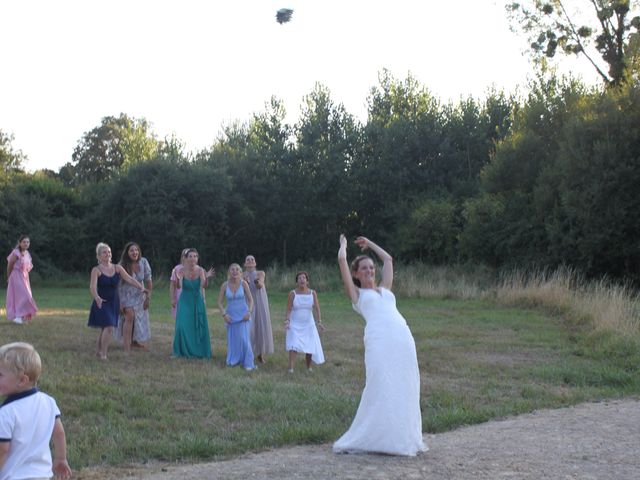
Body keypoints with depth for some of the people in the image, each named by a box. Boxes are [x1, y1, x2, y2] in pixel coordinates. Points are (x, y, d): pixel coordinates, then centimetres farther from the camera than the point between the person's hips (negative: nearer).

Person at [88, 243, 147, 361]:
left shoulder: (117, 268, 3)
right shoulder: (96, 270, -9)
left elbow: (129, 279, -4)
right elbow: (92, 286, -22)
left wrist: (141, 287, -19)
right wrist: (97, 298, -40)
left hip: (114, 302, 5)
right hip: (102, 303, -5)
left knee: (105, 328, 13)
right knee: (109, 327, -17)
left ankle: (99, 351, 30)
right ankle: (103, 354, -5)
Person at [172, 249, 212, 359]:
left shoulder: (200, 270, -13)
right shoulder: (182, 270, -14)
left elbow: (203, 285, -25)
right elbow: (179, 286, -25)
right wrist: (178, 278, -45)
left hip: (198, 300, 1)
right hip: (185, 301, -1)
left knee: (199, 326, 3)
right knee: (184, 325, -7)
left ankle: (198, 350, 19)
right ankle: (185, 350, 9)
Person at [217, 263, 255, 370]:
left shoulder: (243, 283, -8)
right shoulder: (225, 285, -4)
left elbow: (250, 300, -2)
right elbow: (220, 302, 2)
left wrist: (249, 312, -13)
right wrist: (224, 314, -9)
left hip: (243, 315, -2)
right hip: (231, 316, 2)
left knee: (244, 339, -9)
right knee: (232, 339, 9)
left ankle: (248, 363, -1)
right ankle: (233, 360, 26)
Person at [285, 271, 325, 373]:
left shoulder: (313, 293, -3)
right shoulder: (293, 293, -6)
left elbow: (317, 308, -6)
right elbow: (288, 309, -7)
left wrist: (319, 322, -15)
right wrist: (287, 321, -20)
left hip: (308, 325, 2)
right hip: (295, 325, -2)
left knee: (310, 347, 3)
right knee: (293, 345, -16)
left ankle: (308, 367, 23)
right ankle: (291, 368, -22)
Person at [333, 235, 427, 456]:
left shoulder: (384, 289, 29)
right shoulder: (356, 294, 16)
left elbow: (388, 259, 40)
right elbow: (341, 260, 15)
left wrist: (369, 243, 48)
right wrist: (343, 244, 32)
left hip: (403, 337, 5)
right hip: (379, 339, -5)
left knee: (403, 389, 3)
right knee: (380, 389, -8)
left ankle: (402, 437, 10)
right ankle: (374, 437, 1)